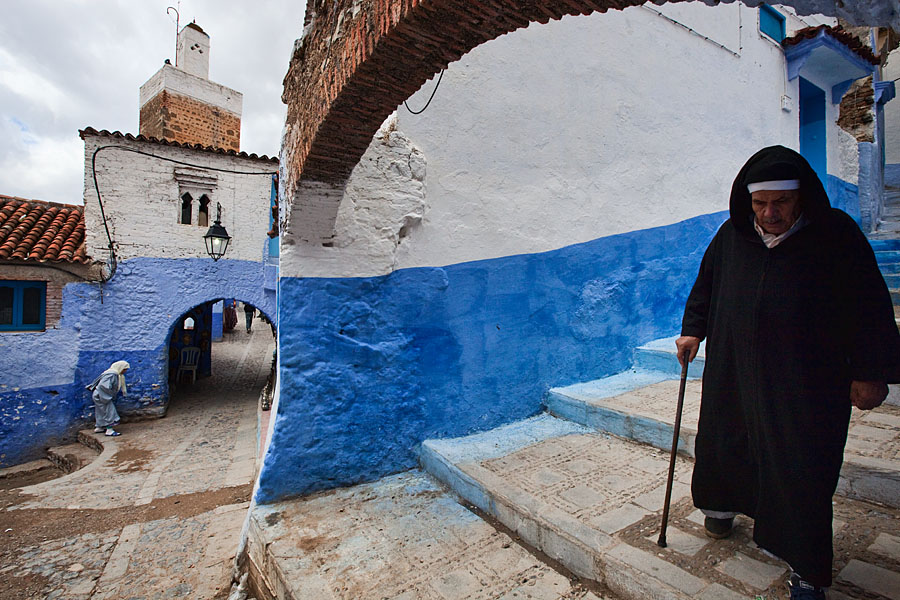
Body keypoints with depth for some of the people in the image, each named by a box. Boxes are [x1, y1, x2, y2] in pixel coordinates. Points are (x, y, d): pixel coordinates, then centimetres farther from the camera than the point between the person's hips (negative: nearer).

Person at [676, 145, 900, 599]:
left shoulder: (836, 234, -9)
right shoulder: (732, 235, 0)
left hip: (807, 382, -3)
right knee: (724, 440, 16)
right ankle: (722, 503, 45)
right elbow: (705, 285, 13)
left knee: (802, 468, 3)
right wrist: (692, 329, 7)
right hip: (733, 370, 3)